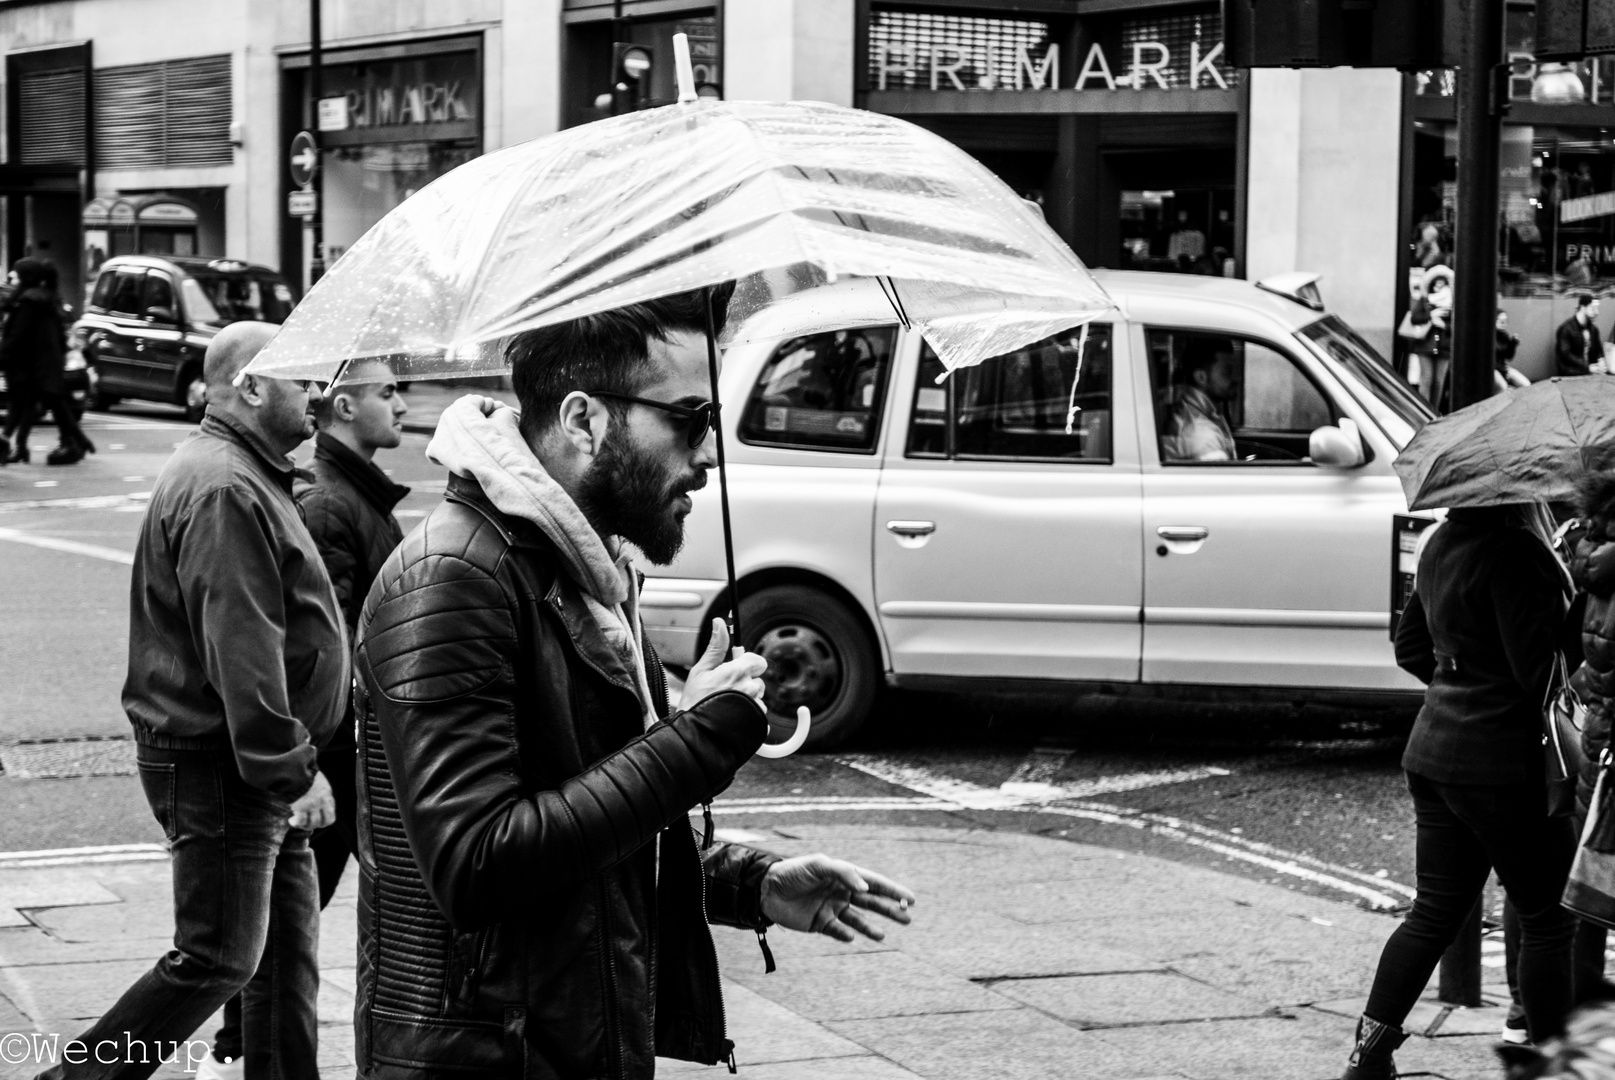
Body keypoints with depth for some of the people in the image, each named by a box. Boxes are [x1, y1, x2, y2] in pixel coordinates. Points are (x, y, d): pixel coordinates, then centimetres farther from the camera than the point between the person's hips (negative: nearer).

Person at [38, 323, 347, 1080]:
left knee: (288, 946, 14)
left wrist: (293, 762, 21)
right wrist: (292, 768, -25)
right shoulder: (225, 491, -19)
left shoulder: (249, 477, 17)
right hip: (218, 766, -11)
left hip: (255, 770, 11)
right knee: (219, 959, -5)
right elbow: (241, 648, -26)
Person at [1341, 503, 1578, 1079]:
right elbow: (1539, 666, -22)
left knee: (1434, 913, 14)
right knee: (1548, 920, 5)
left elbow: (1411, 645, 19)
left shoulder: (1440, 544, 8)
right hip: (1501, 762, -8)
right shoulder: (1515, 552, -20)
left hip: (1432, 753, 8)